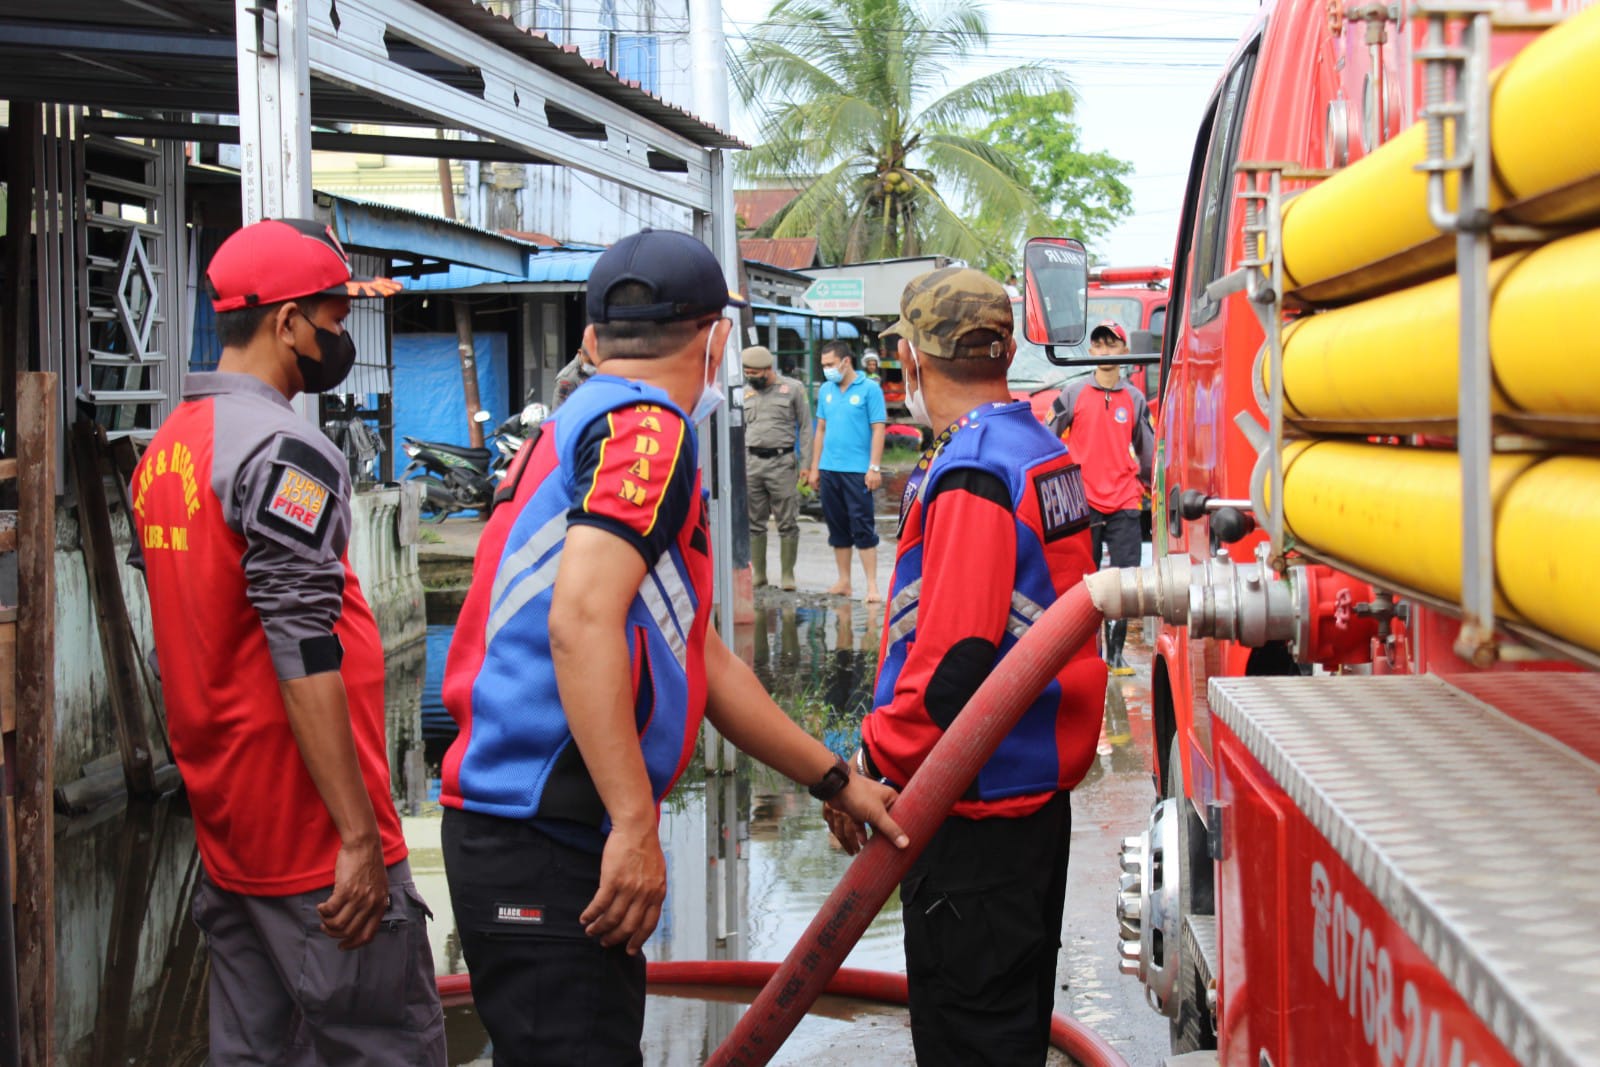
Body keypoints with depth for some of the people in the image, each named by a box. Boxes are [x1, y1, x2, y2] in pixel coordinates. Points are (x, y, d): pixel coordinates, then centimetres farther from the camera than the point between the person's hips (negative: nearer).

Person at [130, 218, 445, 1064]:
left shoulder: (164, 448, 13)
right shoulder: (285, 452, -15)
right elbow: (305, 660, -21)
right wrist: (359, 836, -20)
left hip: (221, 818, 9)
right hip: (312, 833, -9)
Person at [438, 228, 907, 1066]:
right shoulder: (647, 429, -8)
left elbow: (704, 660, 26)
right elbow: (581, 621, -24)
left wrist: (833, 781, 30)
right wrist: (636, 825, -24)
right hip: (544, 840, -10)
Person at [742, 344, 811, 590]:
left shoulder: (793, 389, 1)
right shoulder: (747, 393, 13)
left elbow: (805, 427, 1)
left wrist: (804, 464, -5)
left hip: (782, 461, -4)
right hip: (752, 462, 4)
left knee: (788, 523, -2)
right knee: (753, 522, 7)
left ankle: (788, 575, 4)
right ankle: (758, 573, 15)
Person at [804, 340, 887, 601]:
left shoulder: (869, 389, -4)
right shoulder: (826, 390, 11)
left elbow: (878, 430, -6)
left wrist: (874, 467, -12)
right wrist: (814, 467, 12)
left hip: (857, 470, -5)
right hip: (829, 470, 5)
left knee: (863, 528, -5)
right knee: (837, 528, 11)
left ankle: (872, 586, -2)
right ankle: (844, 582, 19)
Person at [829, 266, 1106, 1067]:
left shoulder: (970, 474, -20)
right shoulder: (1044, 453, 10)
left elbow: (955, 658, -27)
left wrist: (872, 761, -18)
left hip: (976, 807, -10)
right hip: (1040, 785, 10)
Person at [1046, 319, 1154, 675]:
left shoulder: (1135, 399, 9)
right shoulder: (1073, 395, 3)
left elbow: (1147, 450, 17)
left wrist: (1149, 485, 19)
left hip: (1124, 504, 1)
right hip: (1082, 503, -1)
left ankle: (1116, 652, 4)